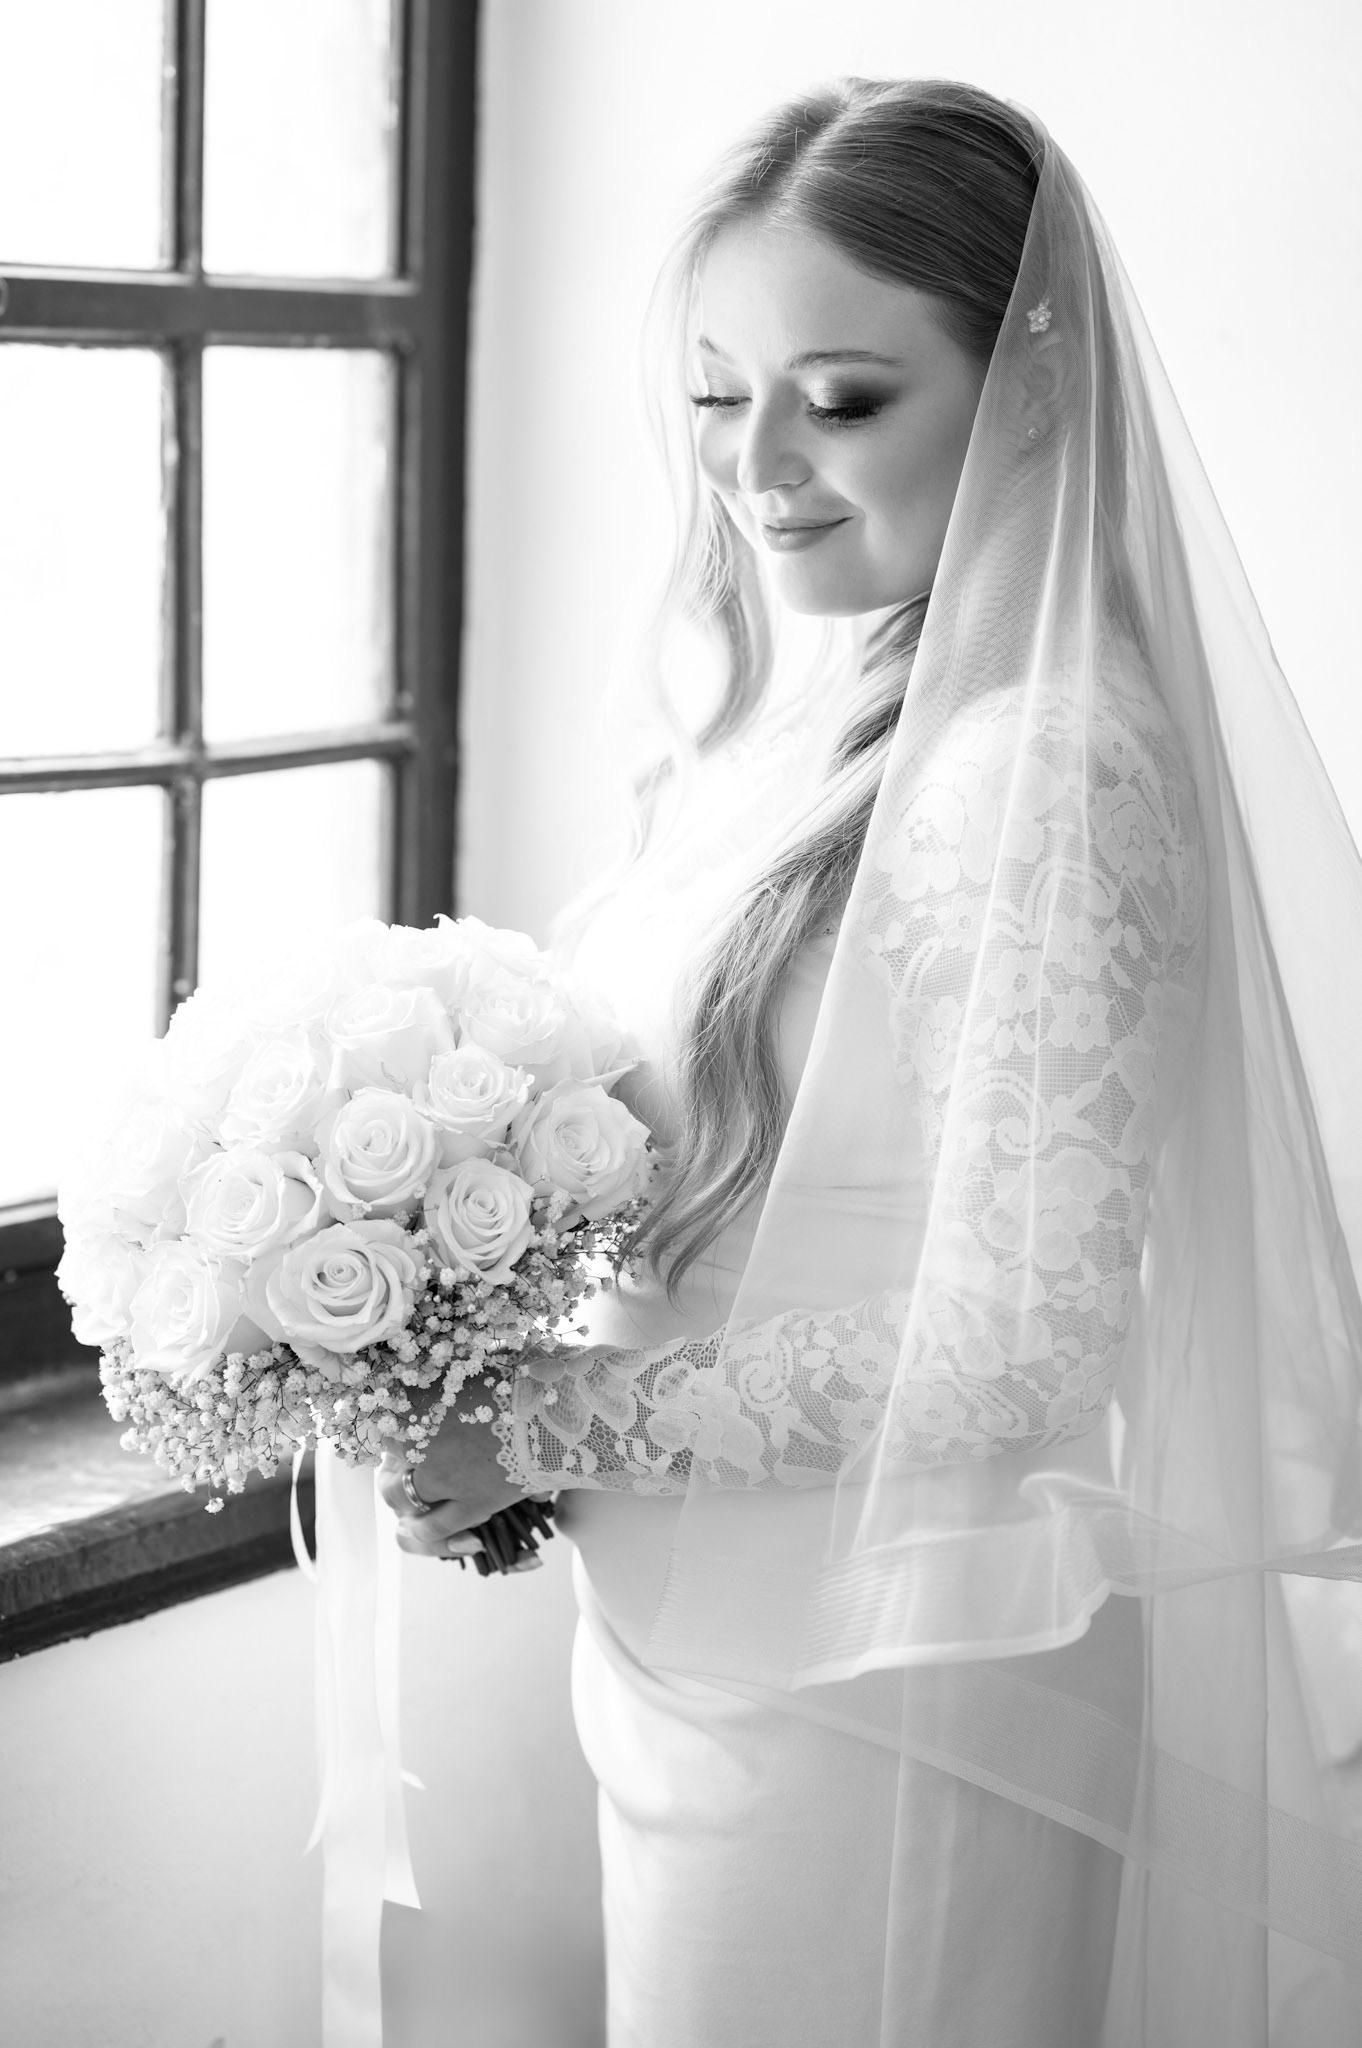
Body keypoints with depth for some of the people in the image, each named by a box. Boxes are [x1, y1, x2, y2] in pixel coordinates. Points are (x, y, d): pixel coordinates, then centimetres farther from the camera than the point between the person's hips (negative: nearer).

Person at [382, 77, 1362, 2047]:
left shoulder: (1048, 766, -21)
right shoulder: (822, 719, 4)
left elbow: (1025, 1342, -24)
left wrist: (549, 1423, -17)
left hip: (880, 1708, -8)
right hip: (708, 1654, 8)